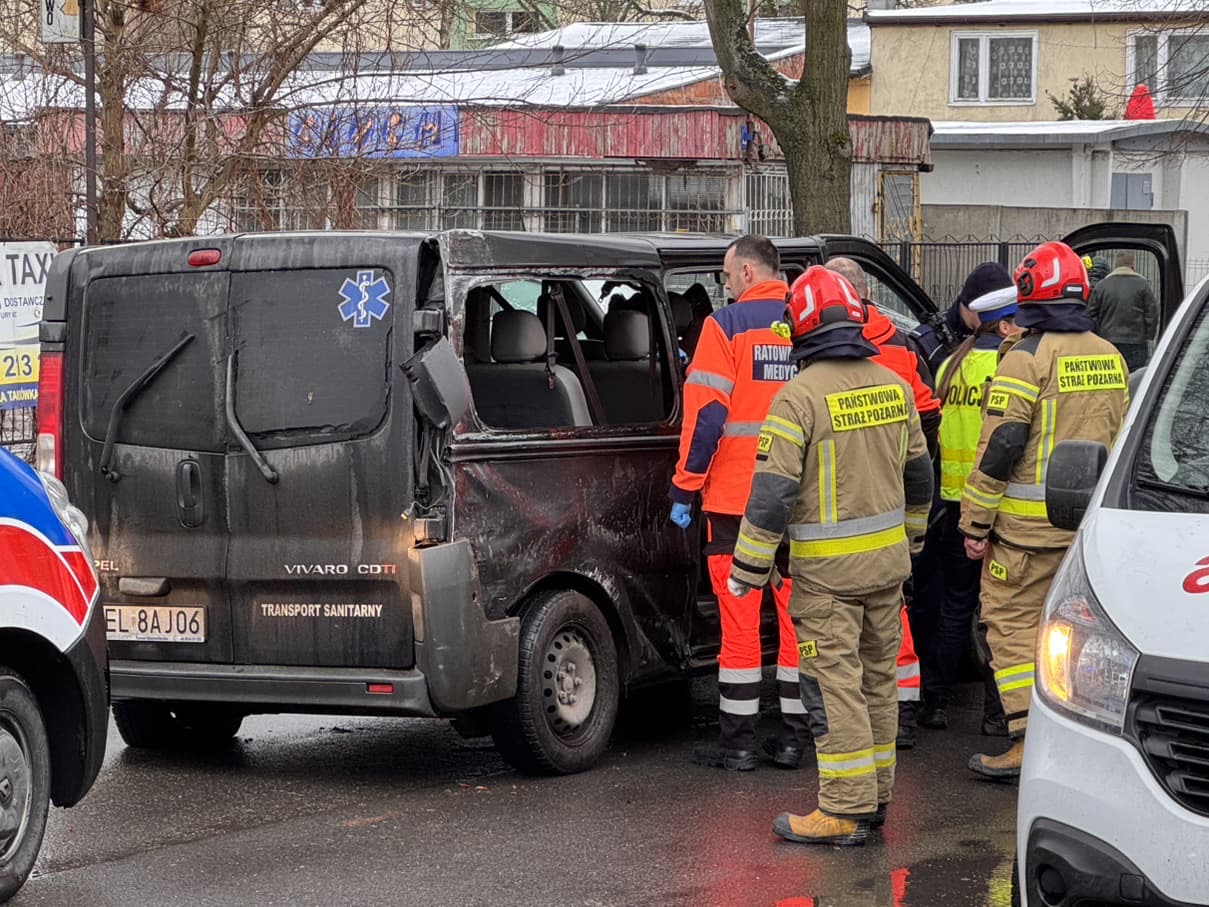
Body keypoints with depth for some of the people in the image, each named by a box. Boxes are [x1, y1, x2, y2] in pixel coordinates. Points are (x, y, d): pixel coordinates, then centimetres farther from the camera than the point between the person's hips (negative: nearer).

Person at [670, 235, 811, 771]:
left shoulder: (728, 325, -7)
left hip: (736, 496, -4)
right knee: (797, 613, 10)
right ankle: (794, 737, 13)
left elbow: (706, 412, -11)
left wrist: (685, 487, -4)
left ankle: (738, 742, 3)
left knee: (739, 618, 0)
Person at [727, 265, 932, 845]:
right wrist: (910, 536, 31)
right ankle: (876, 796, 22)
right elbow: (918, 472, 17)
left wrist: (749, 567, -9)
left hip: (826, 571, -7)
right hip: (888, 562, 7)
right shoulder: (893, 386, 6)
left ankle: (845, 810, -4)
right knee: (877, 679, 15)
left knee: (834, 685, -4)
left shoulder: (800, 396, -16)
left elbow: (772, 492, -17)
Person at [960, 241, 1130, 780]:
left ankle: (1029, 743, -7)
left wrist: (976, 522, -9)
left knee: (1013, 624, -1)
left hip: (1028, 525, -7)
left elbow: (1000, 447, -15)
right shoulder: (1110, 359, 11)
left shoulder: (1028, 358, -12)